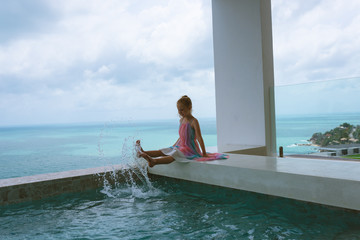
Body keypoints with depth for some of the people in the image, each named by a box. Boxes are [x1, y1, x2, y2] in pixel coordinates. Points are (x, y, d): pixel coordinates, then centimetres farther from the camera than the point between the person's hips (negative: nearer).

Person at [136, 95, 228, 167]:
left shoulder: (193, 121, -12)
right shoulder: (181, 120, 13)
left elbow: (199, 138, -14)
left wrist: (204, 153, -14)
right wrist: (173, 147, 25)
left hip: (190, 149, -9)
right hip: (180, 147, 9)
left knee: (173, 156, -33)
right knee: (162, 151, -10)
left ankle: (154, 161, -55)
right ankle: (143, 153, -23)